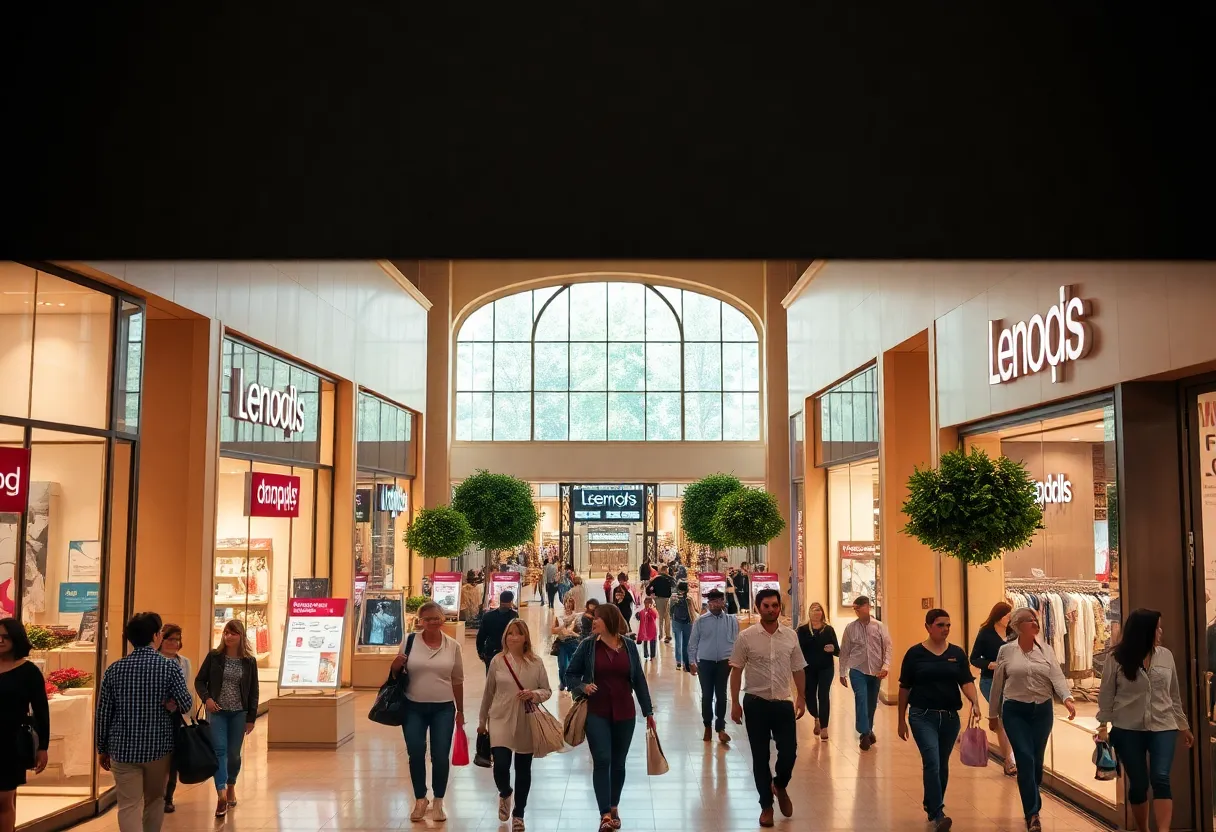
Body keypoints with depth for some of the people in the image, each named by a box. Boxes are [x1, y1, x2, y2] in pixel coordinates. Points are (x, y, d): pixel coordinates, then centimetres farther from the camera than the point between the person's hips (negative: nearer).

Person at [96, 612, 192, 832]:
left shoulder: (114, 669, -2)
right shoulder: (169, 667, -8)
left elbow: (103, 713, 1)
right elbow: (185, 704, -11)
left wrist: (102, 749, 11)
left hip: (123, 748, 1)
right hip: (159, 747, 0)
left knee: (129, 806, 2)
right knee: (155, 800, 19)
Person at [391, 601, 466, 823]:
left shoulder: (453, 646, -2)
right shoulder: (409, 642, -4)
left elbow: (457, 680, 6)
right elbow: (396, 674, 6)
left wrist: (460, 710, 10)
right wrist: (396, 666, -18)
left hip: (443, 709, 0)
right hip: (414, 708, 0)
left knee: (440, 756, 4)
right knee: (415, 755, 4)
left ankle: (438, 802, 21)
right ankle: (420, 800, 24)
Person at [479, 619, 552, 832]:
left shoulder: (536, 662, -3)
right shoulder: (497, 661, -2)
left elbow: (547, 691, 2)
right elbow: (488, 693, 7)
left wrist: (535, 694, -20)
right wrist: (482, 720, 13)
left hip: (528, 723, 1)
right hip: (501, 720, -1)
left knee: (523, 769, 9)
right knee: (501, 765, -12)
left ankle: (518, 814, 27)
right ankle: (505, 794, 24)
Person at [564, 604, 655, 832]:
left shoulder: (629, 646, 0)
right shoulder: (588, 646, -4)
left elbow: (639, 680, 5)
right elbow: (570, 674, 4)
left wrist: (648, 711, 7)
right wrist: (582, 687, -17)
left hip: (624, 714, 2)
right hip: (596, 713, -2)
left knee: (618, 762, 11)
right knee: (601, 761, -10)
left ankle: (614, 807, 29)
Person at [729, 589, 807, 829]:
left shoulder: (790, 636, 1)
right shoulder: (746, 637, -7)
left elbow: (798, 669, 10)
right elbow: (736, 670, -3)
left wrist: (801, 697, 5)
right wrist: (735, 703, -6)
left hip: (783, 703, 2)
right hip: (756, 703, -2)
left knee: (789, 752, 1)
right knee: (760, 757, 7)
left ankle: (780, 787, 33)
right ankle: (766, 805, 23)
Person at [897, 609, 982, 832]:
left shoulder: (957, 653, 4)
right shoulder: (915, 653, -4)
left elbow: (966, 682, -3)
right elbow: (905, 688, 2)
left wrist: (975, 703, -23)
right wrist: (901, 719, 3)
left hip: (950, 717, 3)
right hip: (923, 716, -3)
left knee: (942, 765, 13)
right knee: (932, 763, -15)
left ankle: (932, 805, 30)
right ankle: (937, 814, -15)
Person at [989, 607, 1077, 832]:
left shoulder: (1046, 649, 1)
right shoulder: (1006, 651, -3)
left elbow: (1057, 677, -10)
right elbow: (997, 685, 4)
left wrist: (1067, 699, -29)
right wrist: (993, 714, 9)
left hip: (1042, 710, 2)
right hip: (1015, 711, -2)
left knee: (1037, 760, 11)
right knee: (1025, 759, -10)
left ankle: (1032, 806, 32)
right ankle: (1032, 813, -3)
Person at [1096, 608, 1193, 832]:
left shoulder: (1166, 656, 4)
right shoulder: (1117, 659, -6)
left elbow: (1174, 695, 12)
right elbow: (1106, 695, 0)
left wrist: (1183, 726, 16)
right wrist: (1103, 725, -4)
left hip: (1163, 727, 2)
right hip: (1128, 730, -1)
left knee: (1160, 778, -15)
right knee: (1138, 784, 6)